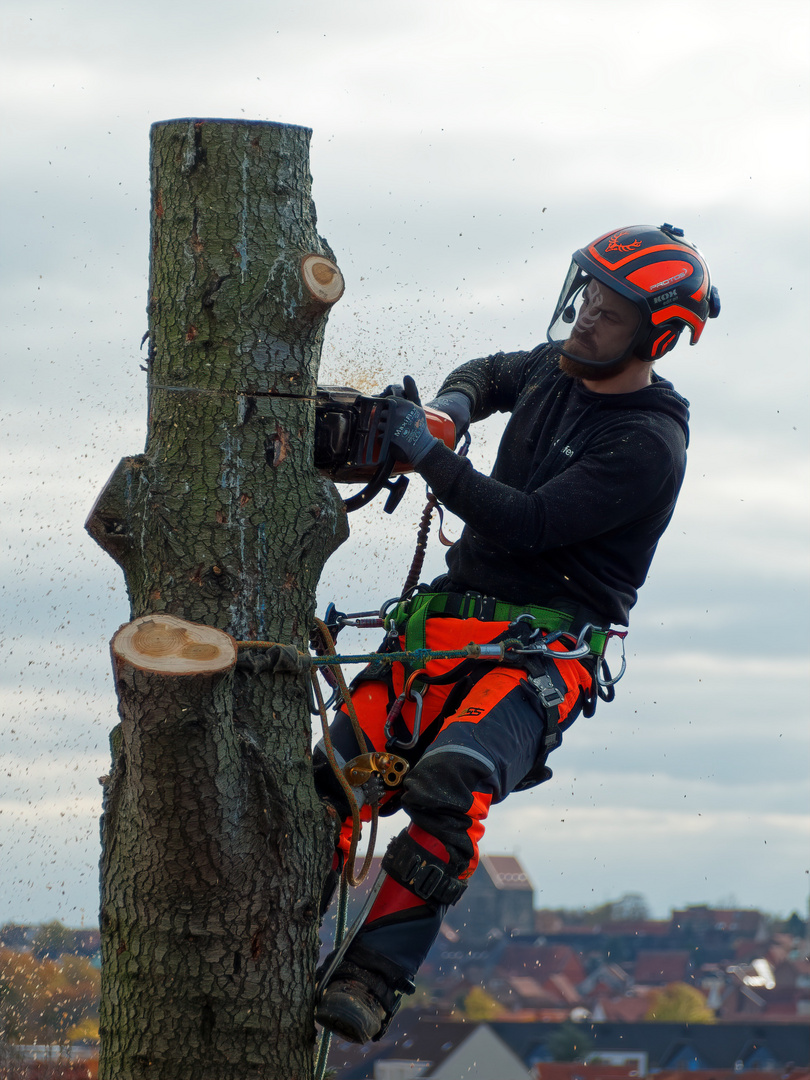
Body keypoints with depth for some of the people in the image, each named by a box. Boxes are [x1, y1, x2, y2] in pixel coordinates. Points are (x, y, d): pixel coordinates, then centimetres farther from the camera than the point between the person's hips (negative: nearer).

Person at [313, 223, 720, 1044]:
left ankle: (372, 982, -32)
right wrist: (453, 403, 12)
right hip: (448, 614, 7)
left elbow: (529, 525, -21)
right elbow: (492, 374, 36)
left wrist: (430, 457, -21)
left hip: (544, 647, -7)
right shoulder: (555, 372, 11)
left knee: (448, 790, -32)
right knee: (332, 780, -9)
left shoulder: (648, 445, -12)